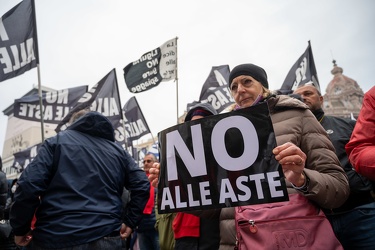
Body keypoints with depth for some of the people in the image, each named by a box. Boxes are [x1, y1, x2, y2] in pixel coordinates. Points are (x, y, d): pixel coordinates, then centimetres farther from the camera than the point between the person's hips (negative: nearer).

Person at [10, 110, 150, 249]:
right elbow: (142, 185, 6)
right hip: (106, 238, 3)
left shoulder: (58, 141, 4)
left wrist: (20, 228, 3)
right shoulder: (118, 151, 13)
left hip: (57, 237, -2)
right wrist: (130, 222, 12)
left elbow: (29, 184, -7)